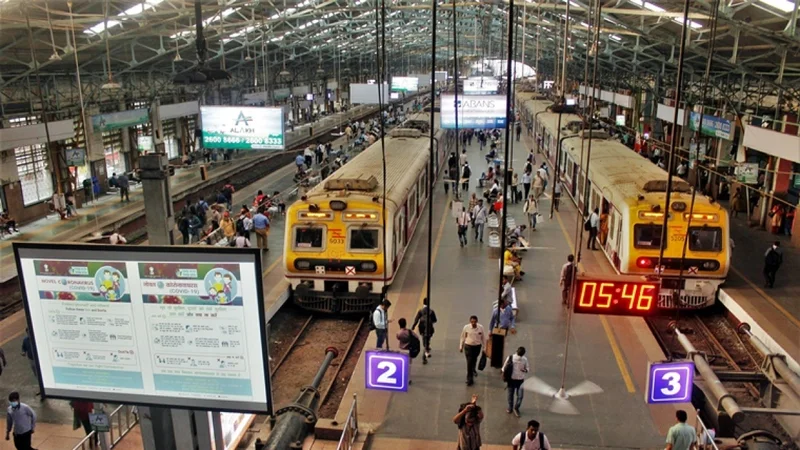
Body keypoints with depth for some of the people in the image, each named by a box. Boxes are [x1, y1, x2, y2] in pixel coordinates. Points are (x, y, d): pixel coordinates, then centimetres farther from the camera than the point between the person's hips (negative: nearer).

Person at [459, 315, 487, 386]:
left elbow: (483, 338, -2)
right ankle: (469, 379, 1)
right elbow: (462, 337, -3)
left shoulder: (481, 327, -14)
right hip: (468, 346, -2)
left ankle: (473, 370, 57)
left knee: (474, 360, 26)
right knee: (469, 362, -7)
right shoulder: (466, 327, -17)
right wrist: (461, 347, 2)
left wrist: (484, 347, 3)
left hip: (477, 346, 3)